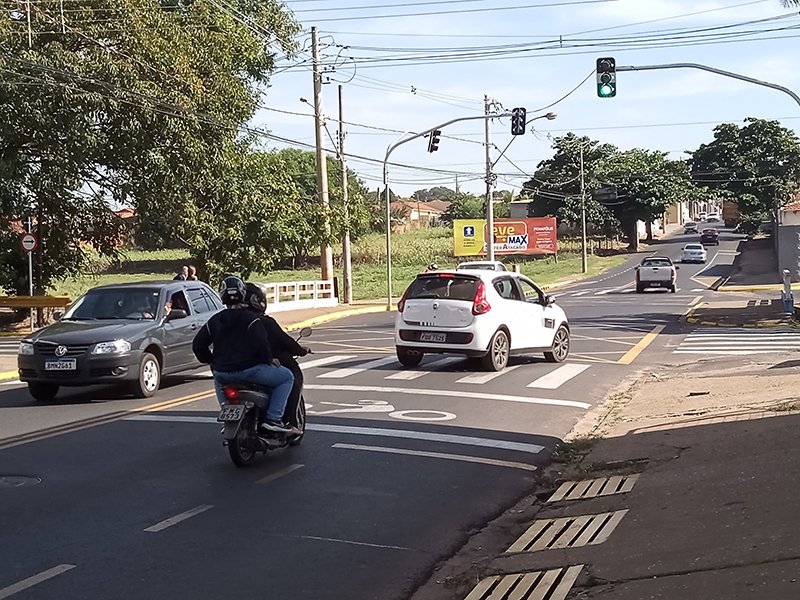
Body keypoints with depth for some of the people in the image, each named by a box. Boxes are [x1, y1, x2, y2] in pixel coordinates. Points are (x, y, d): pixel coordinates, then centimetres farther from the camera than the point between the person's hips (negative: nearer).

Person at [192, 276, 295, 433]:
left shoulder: (214, 321, 7)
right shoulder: (251, 320, -9)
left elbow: (198, 345, 10)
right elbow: (261, 344, -18)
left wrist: (212, 362, 22)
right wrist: (269, 360, 0)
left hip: (223, 372, 6)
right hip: (249, 370, -5)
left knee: (218, 380, 42)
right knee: (287, 377, 7)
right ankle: (273, 418, -6)